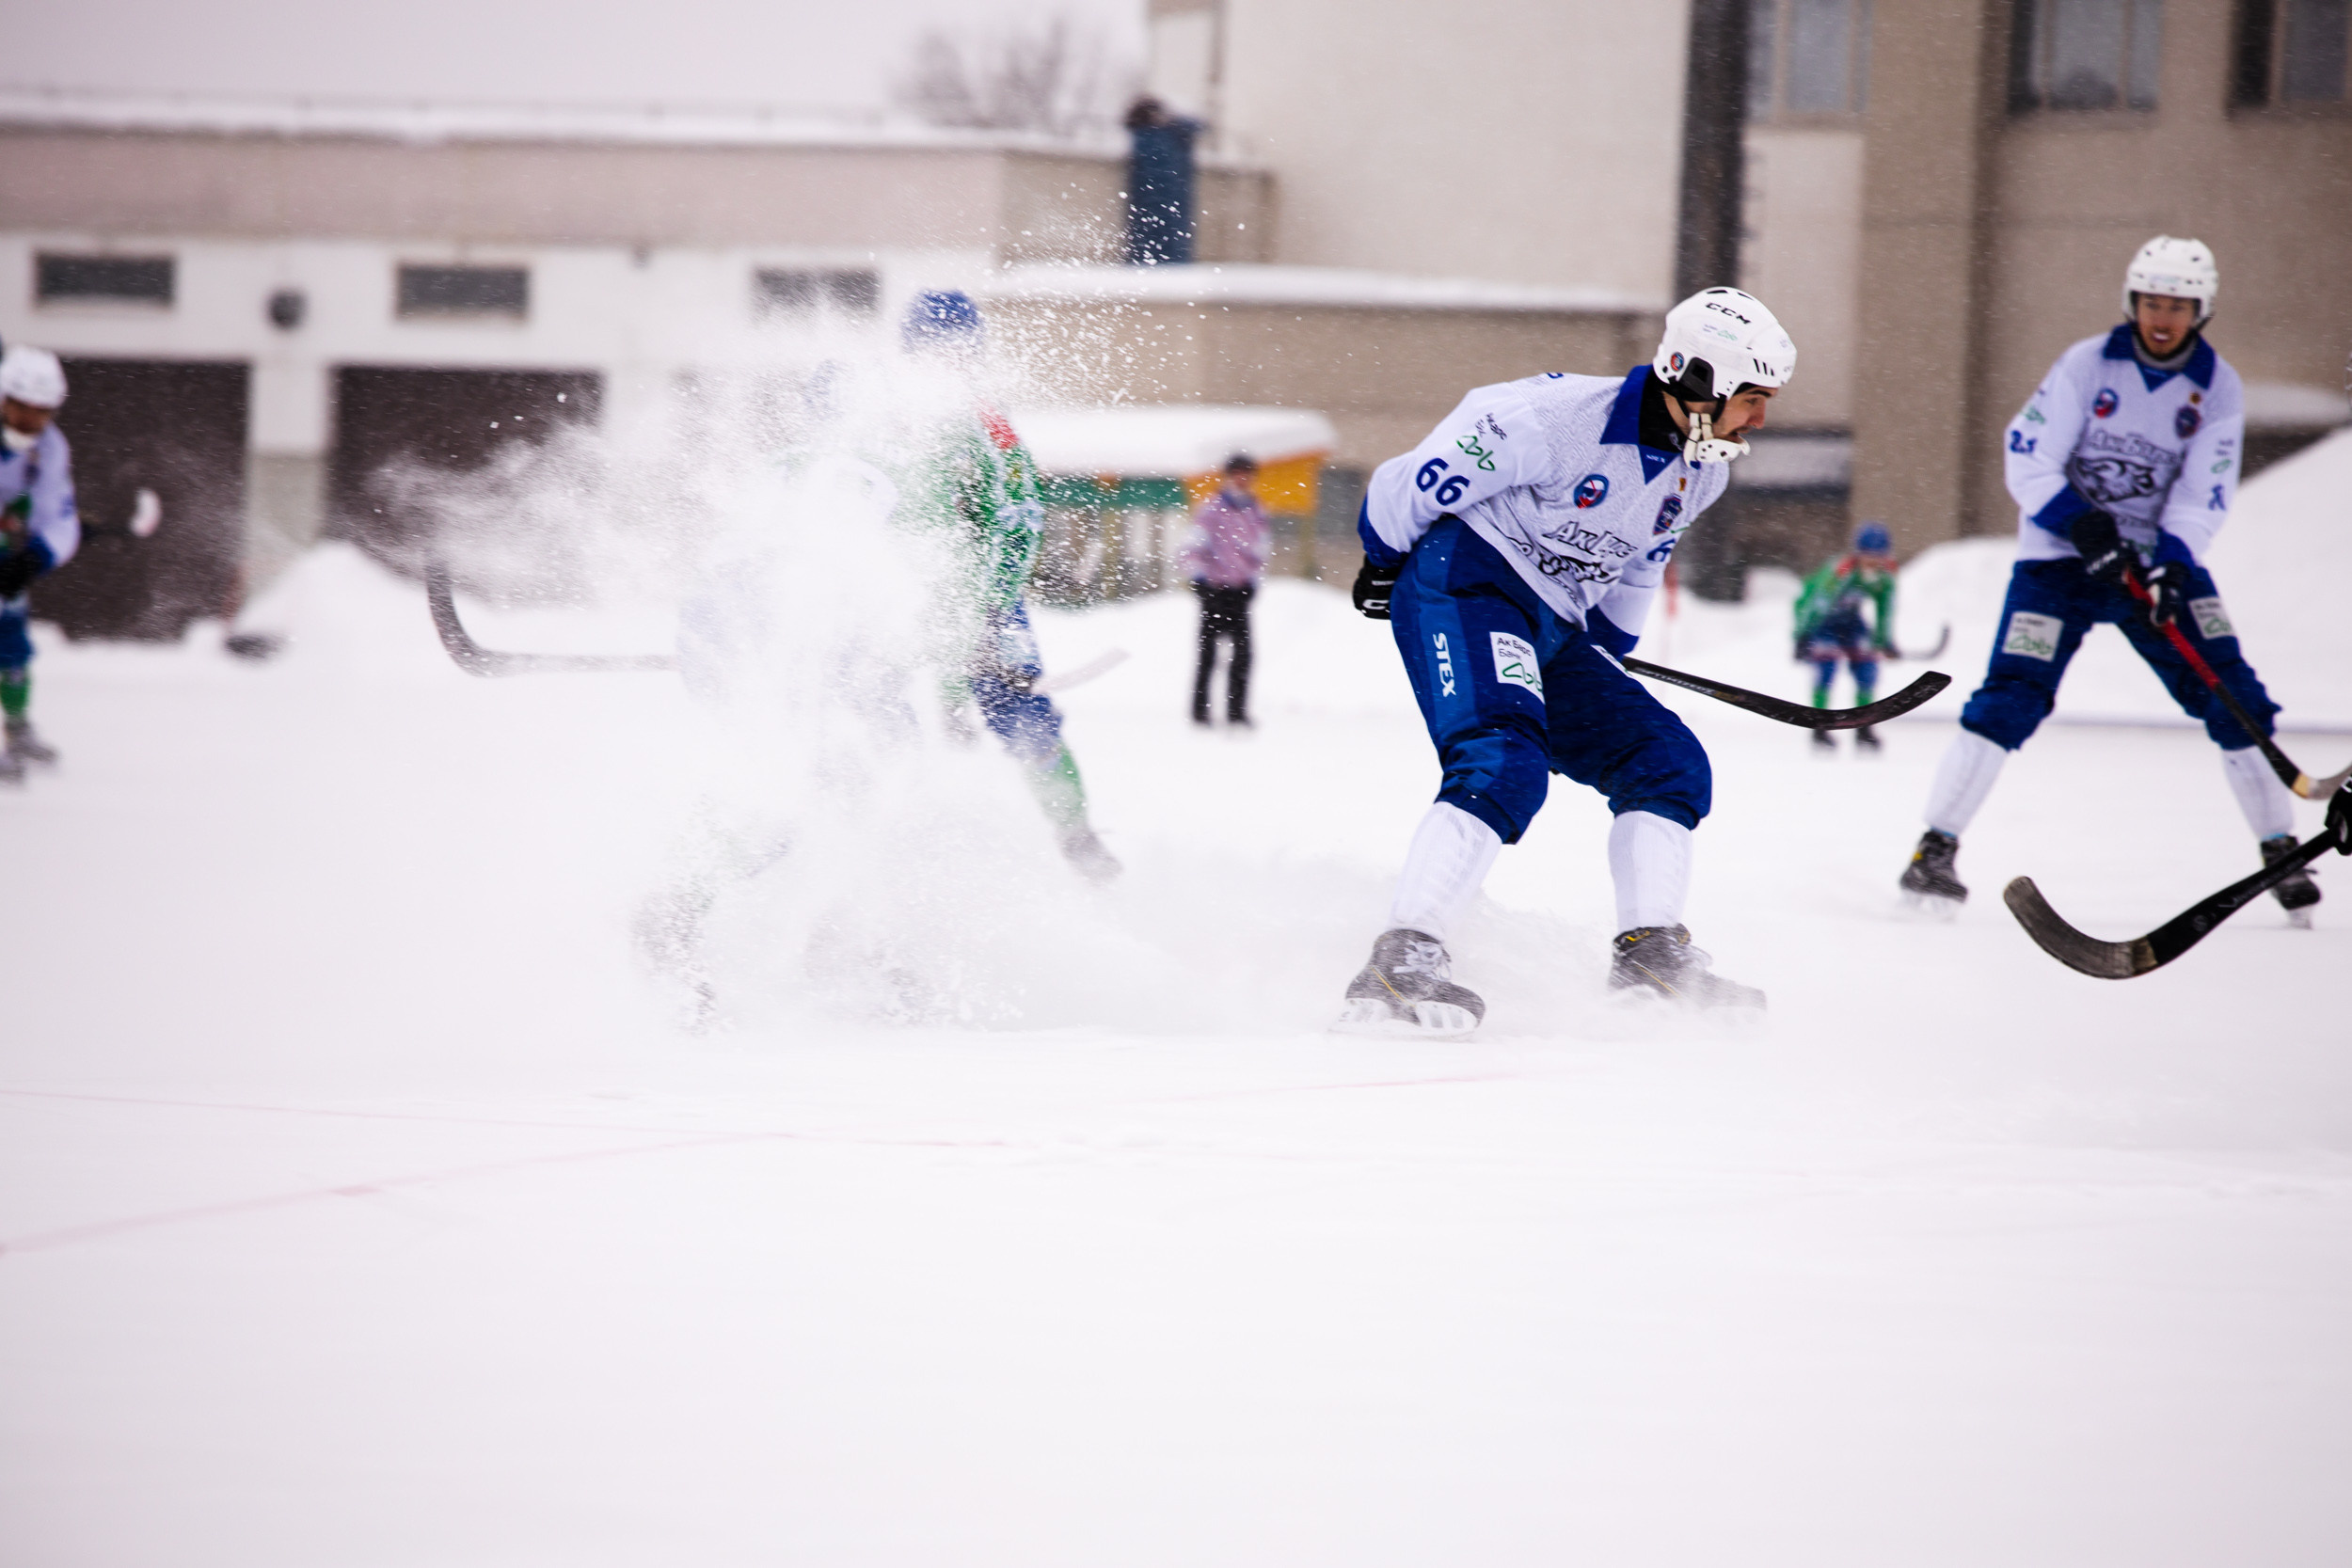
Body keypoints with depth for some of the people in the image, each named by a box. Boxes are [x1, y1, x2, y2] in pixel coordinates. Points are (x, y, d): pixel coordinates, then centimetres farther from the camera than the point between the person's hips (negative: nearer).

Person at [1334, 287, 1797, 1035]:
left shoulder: (1701, 472, 5)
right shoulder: (1562, 416, -23)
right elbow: (1417, 480, -14)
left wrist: (1607, 648, 25)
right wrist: (1383, 566, 1)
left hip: (1554, 628, 9)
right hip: (1467, 582, -9)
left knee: (1667, 762, 3)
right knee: (1504, 763, -29)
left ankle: (1649, 951, 6)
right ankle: (1398, 966, -38)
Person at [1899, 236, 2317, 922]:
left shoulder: (2218, 388, -2)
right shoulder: (2087, 365, -9)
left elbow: (2203, 498, -6)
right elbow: (2027, 460, -10)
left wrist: (2170, 569, -22)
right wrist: (2079, 525, -24)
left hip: (2162, 559, 3)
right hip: (2061, 556, -3)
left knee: (2234, 700, -5)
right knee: (2011, 699, -15)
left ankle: (2280, 851, 6)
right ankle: (1936, 850, -11)